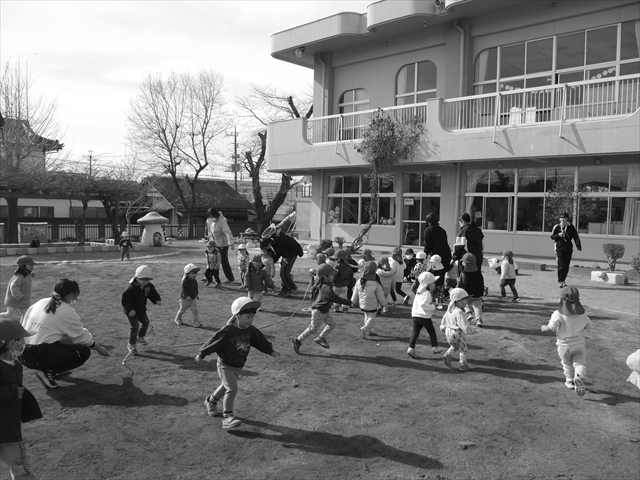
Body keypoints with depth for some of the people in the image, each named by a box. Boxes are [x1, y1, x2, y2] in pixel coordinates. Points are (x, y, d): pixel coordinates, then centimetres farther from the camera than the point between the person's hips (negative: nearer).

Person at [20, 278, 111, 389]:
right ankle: (48, 372, -4)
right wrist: (99, 348, 18)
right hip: (39, 357, -8)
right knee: (84, 352, 0)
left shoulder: (40, 303, 9)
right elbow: (83, 338, 0)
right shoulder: (68, 312, -9)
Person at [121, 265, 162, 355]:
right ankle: (131, 344, 7)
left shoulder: (149, 286, -10)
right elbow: (124, 300, -25)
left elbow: (153, 294, 1)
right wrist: (129, 310, -33)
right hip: (132, 311, -7)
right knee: (135, 326, -10)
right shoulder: (131, 288, -29)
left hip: (141, 310, 7)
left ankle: (140, 337, 45)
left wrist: (157, 300, -19)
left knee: (145, 322, 19)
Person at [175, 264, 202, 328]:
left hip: (193, 298, 5)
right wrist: (186, 296, -33)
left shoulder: (195, 281, 4)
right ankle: (177, 319, 37)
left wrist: (196, 295, 18)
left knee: (195, 310, -2)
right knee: (182, 310, 12)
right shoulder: (184, 282, -19)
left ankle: (197, 323, -1)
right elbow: (183, 289, -25)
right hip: (185, 299, -5)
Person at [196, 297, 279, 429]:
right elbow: (214, 342, -19)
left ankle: (210, 401, 48)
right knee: (232, 388, -18)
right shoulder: (227, 331, -28)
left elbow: (260, 340, 4)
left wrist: (270, 350, 2)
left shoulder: (250, 330, -9)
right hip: (225, 365, -7)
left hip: (239, 366, 7)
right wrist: (202, 354, -10)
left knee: (226, 387, 22)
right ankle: (227, 417, -10)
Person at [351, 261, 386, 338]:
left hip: (362, 305, 4)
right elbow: (381, 297, -11)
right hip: (372, 306, -4)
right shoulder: (376, 284, -23)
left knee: (367, 316, 26)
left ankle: (369, 330, 30)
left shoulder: (359, 282, -11)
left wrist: (354, 302, 19)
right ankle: (364, 329, -5)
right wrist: (383, 303, 8)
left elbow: (355, 294, 1)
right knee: (371, 318, 16)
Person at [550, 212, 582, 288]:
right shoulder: (556, 227, 2)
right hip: (559, 248, -2)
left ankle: (563, 280, 21)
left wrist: (579, 247, -7)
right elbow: (552, 237, 8)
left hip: (568, 248, 2)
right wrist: (558, 235, -13)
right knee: (561, 265, -11)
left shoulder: (571, 227, 3)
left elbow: (576, 237, 2)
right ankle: (560, 281, -6)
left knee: (566, 266, 6)